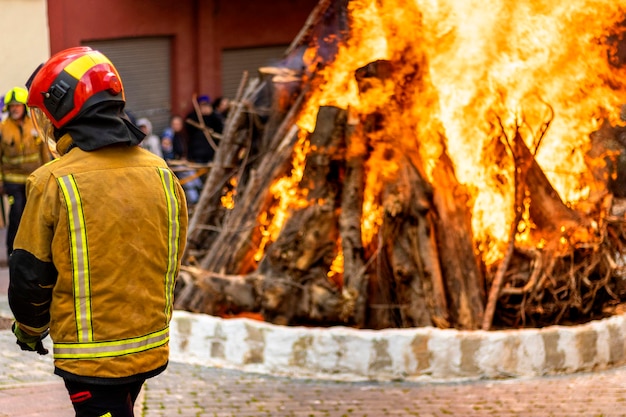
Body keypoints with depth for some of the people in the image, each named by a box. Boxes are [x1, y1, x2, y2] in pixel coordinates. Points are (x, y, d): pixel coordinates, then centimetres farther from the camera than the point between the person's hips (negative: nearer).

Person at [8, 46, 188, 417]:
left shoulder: (52, 182, -16)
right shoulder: (161, 174, 0)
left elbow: (30, 274, -8)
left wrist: (29, 329, 10)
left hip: (90, 355, -6)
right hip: (151, 349, 6)